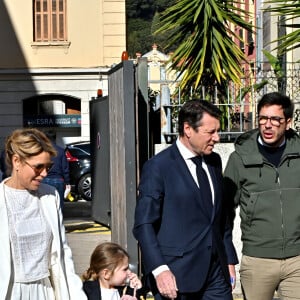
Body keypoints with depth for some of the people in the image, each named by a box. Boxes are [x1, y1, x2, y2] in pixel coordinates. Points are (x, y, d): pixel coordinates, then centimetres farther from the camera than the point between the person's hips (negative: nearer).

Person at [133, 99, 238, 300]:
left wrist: (229, 259, 17)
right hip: (176, 277, -6)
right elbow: (144, 225, -11)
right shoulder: (158, 167, -8)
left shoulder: (214, 162, 13)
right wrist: (159, 269, -19)